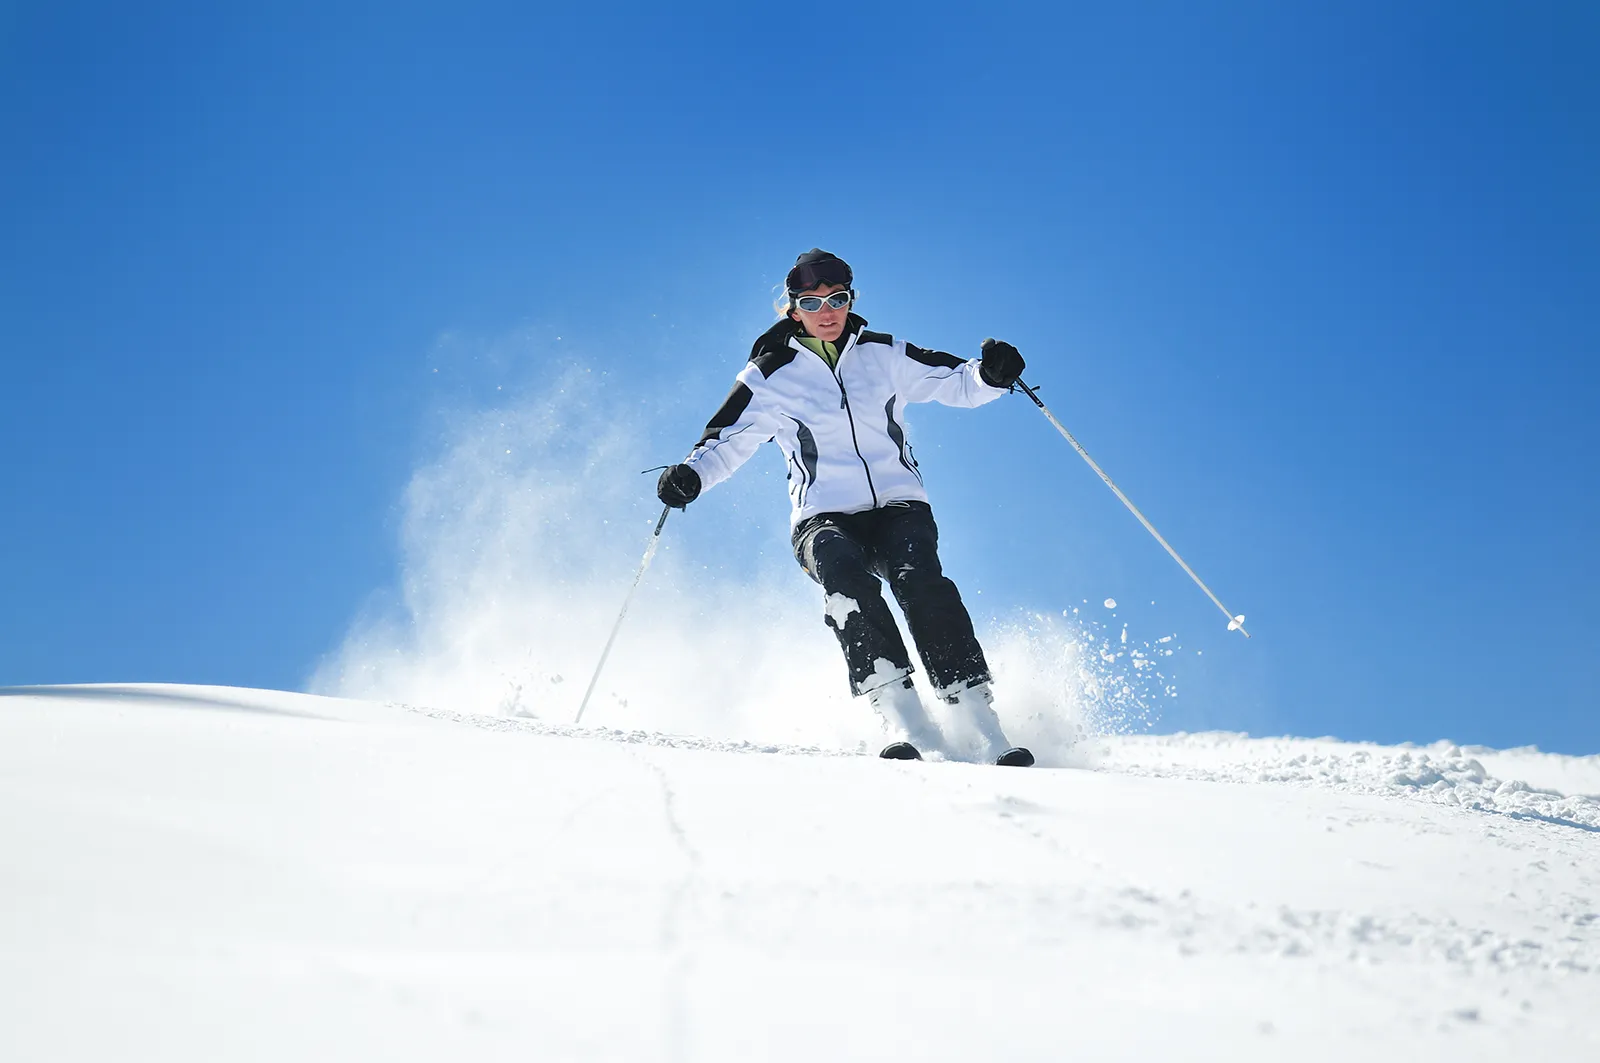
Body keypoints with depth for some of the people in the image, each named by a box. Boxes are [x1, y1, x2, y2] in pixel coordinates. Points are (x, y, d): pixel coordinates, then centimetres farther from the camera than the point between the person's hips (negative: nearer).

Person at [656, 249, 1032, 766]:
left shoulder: (885, 354, 10)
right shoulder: (770, 375, 7)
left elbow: (955, 382, 11)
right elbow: (727, 440, 6)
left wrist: (990, 373, -11)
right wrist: (690, 474, -14)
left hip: (899, 506, 1)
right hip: (824, 517, -1)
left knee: (922, 583, -29)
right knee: (847, 581, -34)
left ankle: (986, 733, -29)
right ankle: (910, 729, -37)